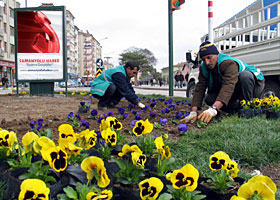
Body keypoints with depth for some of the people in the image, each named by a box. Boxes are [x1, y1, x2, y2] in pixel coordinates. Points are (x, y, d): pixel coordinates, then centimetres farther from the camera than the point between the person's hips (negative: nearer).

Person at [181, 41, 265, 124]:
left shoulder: (229, 63, -35)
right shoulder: (203, 67, -12)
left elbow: (228, 86, -49)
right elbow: (199, 88, -20)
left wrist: (213, 109, -63)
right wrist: (193, 112, -34)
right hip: (235, 92, 6)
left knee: (244, 75, -38)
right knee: (209, 99, -17)